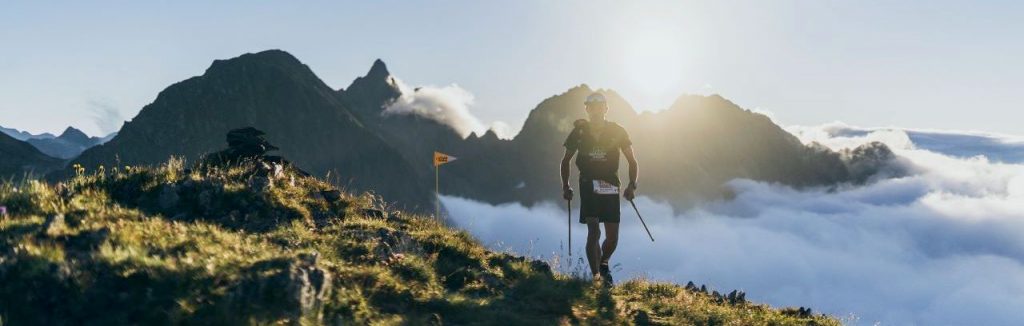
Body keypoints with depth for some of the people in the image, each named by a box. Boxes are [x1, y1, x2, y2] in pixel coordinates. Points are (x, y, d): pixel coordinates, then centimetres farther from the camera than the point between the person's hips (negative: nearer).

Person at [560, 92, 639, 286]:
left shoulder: (617, 131, 1)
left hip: (610, 188, 1)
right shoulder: (579, 131, 1)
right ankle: (596, 276, -12)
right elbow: (566, 160, 13)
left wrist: (632, 185, -5)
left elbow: (632, 160, 6)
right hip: (588, 185, -1)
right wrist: (565, 186, 7)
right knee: (593, 231, -15)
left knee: (612, 237, 4)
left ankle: (603, 264, 34)